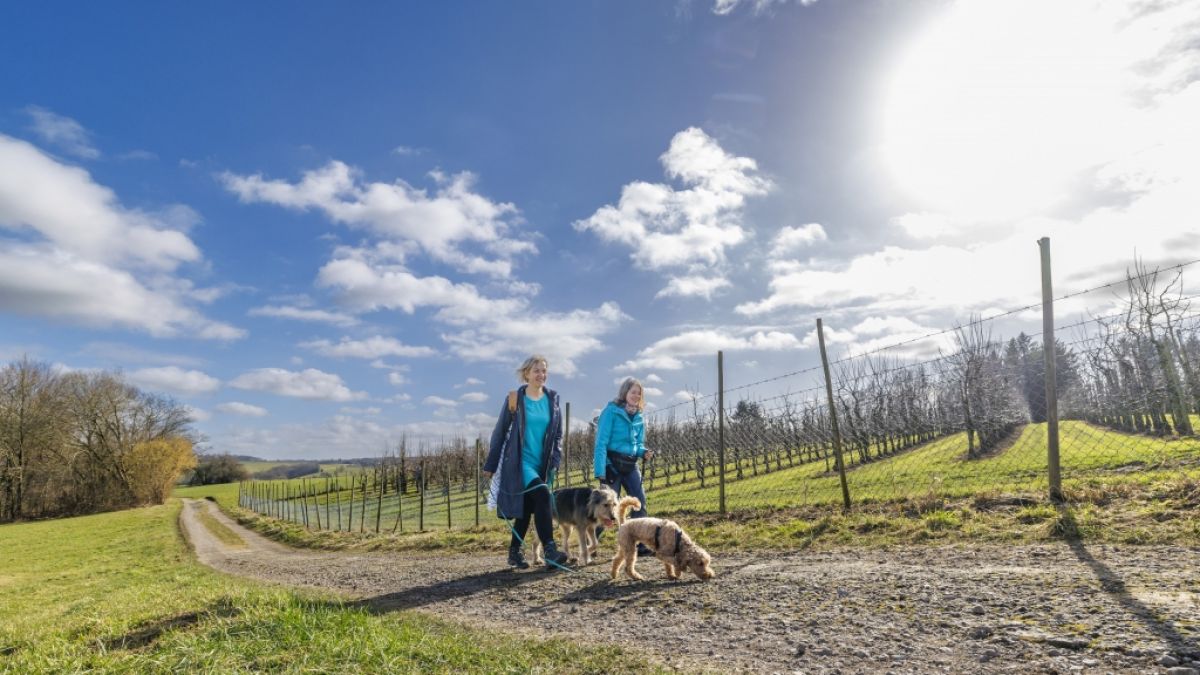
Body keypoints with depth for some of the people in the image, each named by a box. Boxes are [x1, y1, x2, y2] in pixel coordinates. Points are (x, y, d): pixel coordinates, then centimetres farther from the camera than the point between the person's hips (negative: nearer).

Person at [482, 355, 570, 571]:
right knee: (542, 495, -24)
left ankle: (514, 553, 26)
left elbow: (558, 434, 11)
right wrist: (490, 465, 1)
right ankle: (549, 550, -22)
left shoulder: (553, 399, 6)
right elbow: (500, 432, 0)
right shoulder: (514, 399, -4)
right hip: (519, 462, -4)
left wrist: (554, 461, 0)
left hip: (542, 464, 5)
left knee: (526, 509, 11)